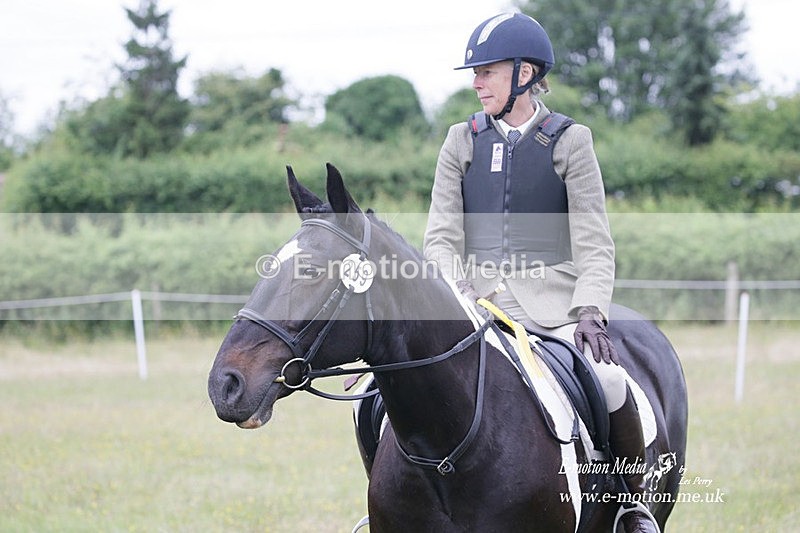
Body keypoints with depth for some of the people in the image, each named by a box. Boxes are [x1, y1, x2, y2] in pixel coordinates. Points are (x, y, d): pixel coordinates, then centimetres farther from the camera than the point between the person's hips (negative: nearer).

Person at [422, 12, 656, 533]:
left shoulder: (570, 140, 4)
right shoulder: (462, 142, 11)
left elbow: (594, 246, 1)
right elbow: (442, 237, 7)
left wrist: (589, 311, -16)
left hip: (551, 299, -2)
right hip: (477, 301, 2)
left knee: (608, 378, -27)